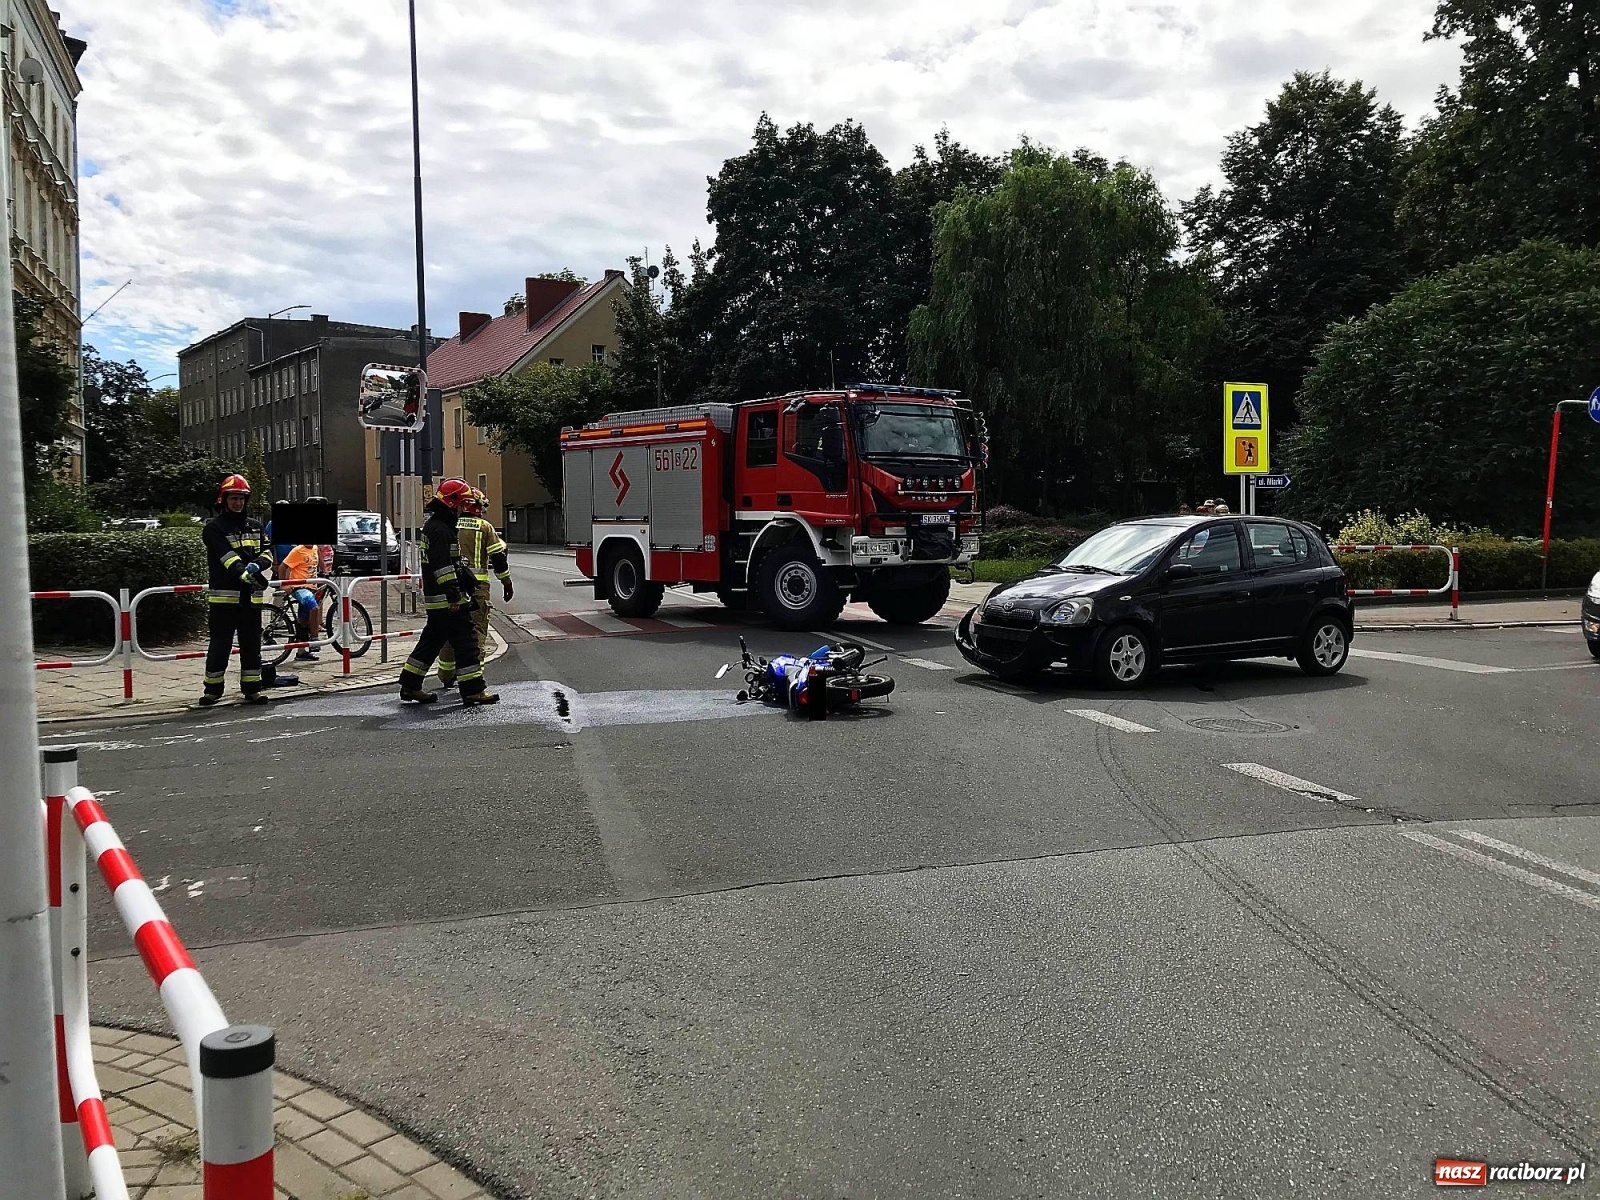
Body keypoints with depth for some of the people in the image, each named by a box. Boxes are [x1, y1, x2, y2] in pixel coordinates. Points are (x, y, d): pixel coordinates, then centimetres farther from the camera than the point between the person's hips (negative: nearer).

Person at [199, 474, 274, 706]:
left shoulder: (254, 526, 15)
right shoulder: (214, 527, -2)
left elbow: (267, 552, 6)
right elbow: (228, 556, -16)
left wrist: (257, 566, -16)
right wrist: (245, 573, -31)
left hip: (250, 596, 5)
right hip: (223, 595, -5)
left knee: (251, 644, 8)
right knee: (220, 644, 1)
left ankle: (252, 689, 15)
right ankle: (212, 689, 10)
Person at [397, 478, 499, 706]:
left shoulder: (434, 526, 18)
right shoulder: (440, 529, -16)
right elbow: (442, 566, -23)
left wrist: (469, 579, 28)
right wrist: (453, 595, -24)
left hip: (434, 599, 11)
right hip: (445, 599, -11)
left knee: (432, 640, 17)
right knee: (465, 640, -7)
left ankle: (410, 686, 22)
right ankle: (473, 690, -5)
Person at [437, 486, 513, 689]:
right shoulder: (485, 527, -1)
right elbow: (498, 557, -1)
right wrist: (506, 582, 8)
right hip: (477, 585, -3)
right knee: (477, 630, 1)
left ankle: (446, 677, 22)